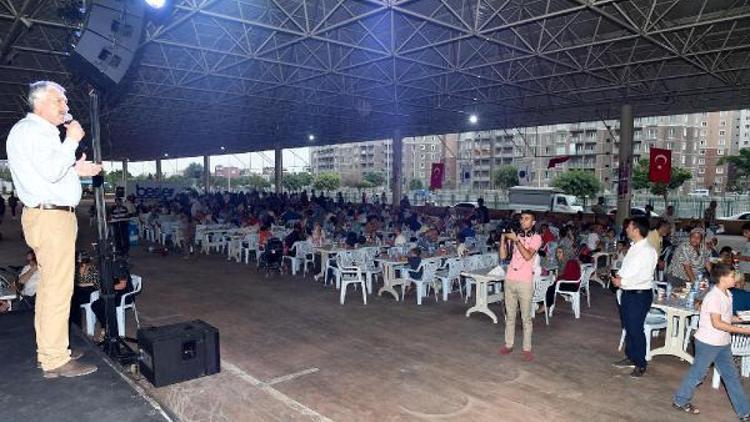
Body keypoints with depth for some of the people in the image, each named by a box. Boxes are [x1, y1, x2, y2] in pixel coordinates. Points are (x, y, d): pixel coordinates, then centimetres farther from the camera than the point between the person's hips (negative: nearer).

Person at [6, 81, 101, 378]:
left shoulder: (41, 132, 23)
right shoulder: (28, 130, -9)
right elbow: (51, 171, -21)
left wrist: (76, 170, 14)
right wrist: (71, 140, -13)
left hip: (53, 216, 11)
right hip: (51, 217, -11)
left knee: (50, 287, 14)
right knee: (58, 290, -9)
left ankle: (48, 351, 22)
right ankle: (55, 360, -4)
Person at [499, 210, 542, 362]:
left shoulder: (536, 238, -1)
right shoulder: (514, 236, 11)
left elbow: (527, 256, -17)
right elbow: (503, 256, 5)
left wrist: (516, 240, -16)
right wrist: (503, 238, -3)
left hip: (525, 281, -4)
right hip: (510, 280, 4)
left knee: (526, 317, 3)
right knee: (510, 315, 11)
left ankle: (527, 348, 10)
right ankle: (509, 345, 20)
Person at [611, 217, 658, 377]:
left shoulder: (648, 250, -18)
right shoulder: (633, 247, 9)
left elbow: (644, 276, -24)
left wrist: (623, 281, -20)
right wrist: (619, 275, 0)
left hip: (640, 295, -9)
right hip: (627, 292, 9)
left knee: (636, 329, -2)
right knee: (628, 327, 19)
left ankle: (640, 364, 13)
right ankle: (630, 358, 34)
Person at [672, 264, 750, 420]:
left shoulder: (727, 295, 6)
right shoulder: (714, 297, -22)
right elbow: (717, 323, -24)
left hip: (723, 343, 8)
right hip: (708, 342, -8)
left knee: (731, 375, 14)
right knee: (698, 373, 5)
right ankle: (680, 401, 22)